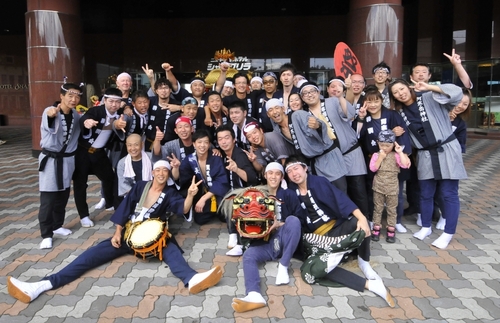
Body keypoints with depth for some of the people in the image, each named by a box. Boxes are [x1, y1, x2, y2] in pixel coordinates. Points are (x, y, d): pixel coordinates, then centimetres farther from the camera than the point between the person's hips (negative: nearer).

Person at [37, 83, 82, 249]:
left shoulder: (76, 115, 2)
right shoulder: (50, 111, -18)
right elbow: (49, 127, -41)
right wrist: (50, 116, -62)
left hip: (67, 159, 6)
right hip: (50, 159, -5)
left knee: (63, 195, 13)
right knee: (48, 198, -6)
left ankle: (57, 225, 30)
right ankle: (46, 234, 2)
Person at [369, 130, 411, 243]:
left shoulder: (396, 155, -5)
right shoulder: (376, 155, -2)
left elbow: (405, 165, -18)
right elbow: (373, 168, -12)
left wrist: (400, 152, -19)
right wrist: (380, 158, -18)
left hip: (392, 187, -1)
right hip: (378, 187, 1)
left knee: (392, 209, 8)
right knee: (378, 208, 8)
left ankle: (391, 230, 16)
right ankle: (376, 228, 17)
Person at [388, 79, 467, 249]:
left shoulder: (430, 99, -8)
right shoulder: (400, 113, 5)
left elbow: (456, 94, -20)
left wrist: (429, 87, -22)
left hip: (447, 150, -4)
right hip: (425, 155, 4)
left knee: (449, 194, 1)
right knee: (426, 194, 12)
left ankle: (448, 233, 12)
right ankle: (426, 227, 29)